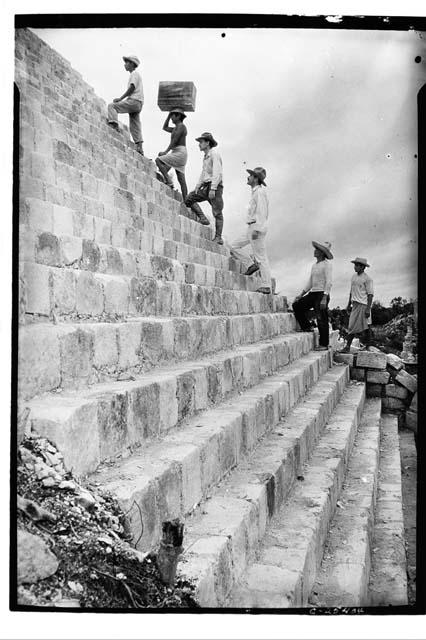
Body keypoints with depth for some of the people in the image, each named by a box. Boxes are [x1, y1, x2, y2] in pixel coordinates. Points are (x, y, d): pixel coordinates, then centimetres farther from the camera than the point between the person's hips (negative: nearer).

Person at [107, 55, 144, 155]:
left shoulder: (134, 74, 1)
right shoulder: (136, 75, 29)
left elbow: (132, 88, -13)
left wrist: (120, 98, -14)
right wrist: (121, 99, 19)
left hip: (134, 101, -9)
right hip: (137, 104, 9)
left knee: (111, 106, -14)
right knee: (135, 127, 6)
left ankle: (113, 123, -32)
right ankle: (139, 148, 1)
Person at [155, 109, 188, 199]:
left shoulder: (181, 126, -3)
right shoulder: (177, 128, 25)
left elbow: (175, 140, -14)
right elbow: (165, 128, 38)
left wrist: (166, 151, -18)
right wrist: (169, 115, 31)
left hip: (180, 153, -9)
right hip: (177, 154, 9)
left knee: (158, 160, -17)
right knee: (181, 180, 2)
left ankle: (168, 181, -23)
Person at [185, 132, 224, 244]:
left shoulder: (214, 154, -5)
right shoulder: (205, 157, 22)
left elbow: (217, 173, -15)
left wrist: (213, 189, -24)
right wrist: (198, 186, 8)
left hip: (215, 186, -9)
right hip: (206, 186, 9)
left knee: (217, 213, -8)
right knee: (189, 198, -4)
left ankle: (218, 237, -8)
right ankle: (203, 218, -9)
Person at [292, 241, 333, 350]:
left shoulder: (326, 264, -7)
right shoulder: (314, 266, 17)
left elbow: (328, 282, -15)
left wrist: (324, 298, -22)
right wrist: (301, 295, 13)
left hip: (322, 294, -8)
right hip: (313, 293, 8)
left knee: (321, 320, -5)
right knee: (297, 305, -3)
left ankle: (324, 344, 2)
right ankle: (306, 327, 8)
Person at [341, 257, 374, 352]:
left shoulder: (367, 279, -7)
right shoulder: (354, 276, 14)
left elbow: (370, 294, -11)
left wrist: (368, 309, -17)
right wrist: (349, 304, 19)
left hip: (363, 305, -6)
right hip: (355, 305, 6)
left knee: (366, 327, 1)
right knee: (352, 326, 2)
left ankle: (367, 347, 10)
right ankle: (347, 346, 0)